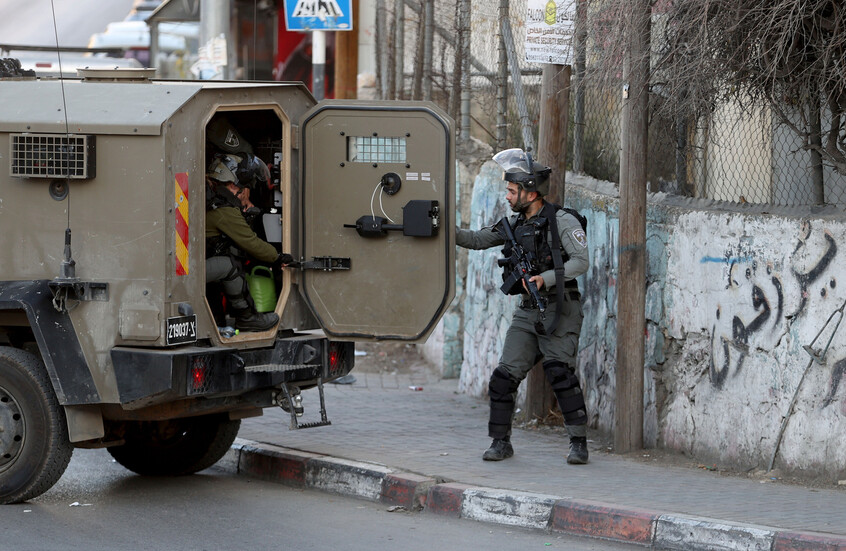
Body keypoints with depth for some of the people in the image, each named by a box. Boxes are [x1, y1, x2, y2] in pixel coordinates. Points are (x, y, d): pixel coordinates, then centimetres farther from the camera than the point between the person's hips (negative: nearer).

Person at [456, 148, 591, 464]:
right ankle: (501, 442, 9)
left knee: (560, 374, -18)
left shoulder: (563, 221, -8)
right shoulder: (514, 224, 11)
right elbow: (478, 240, 16)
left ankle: (579, 443, -10)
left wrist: (546, 278, -24)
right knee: (505, 376, -2)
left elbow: (581, 262, -13)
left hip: (559, 312, -6)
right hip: (527, 313, 6)